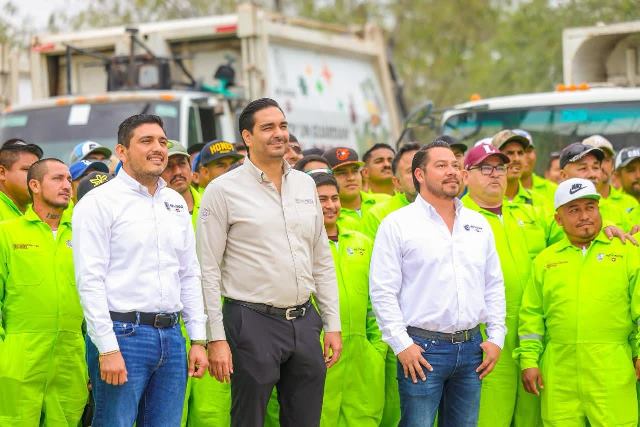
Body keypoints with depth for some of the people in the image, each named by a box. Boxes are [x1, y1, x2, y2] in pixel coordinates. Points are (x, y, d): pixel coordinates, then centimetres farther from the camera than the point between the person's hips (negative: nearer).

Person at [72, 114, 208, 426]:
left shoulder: (176, 203, 16)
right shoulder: (99, 202, -4)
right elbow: (90, 281, -10)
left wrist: (198, 339, 11)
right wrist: (107, 349, -16)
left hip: (171, 334, 6)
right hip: (122, 334, -6)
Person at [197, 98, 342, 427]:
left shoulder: (305, 184, 11)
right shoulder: (224, 190, -5)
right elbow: (208, 272, -7)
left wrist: (333, 325, 10)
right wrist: (216, 338, -11)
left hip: (304, 322, 5)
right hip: (252, 323, -5)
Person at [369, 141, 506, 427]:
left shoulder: (478, 224, 13)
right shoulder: (397, 224, -3)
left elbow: (494, 285, 16)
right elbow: (383, 291, -7)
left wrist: (496, 336, 7)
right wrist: (402, 344, -12)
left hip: (471, 347, 5)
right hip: (422, 349, -5)